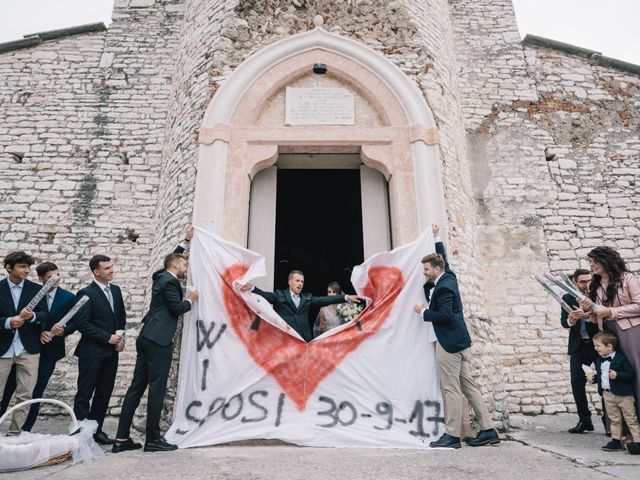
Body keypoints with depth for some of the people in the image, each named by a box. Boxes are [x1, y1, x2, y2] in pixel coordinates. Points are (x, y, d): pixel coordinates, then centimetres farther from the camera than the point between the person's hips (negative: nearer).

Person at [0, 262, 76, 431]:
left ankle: (25, 430, 20)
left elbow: (73, 324, -1)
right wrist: (39, 332, -17)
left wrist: (62, 330, -21)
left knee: (36, 392, 7)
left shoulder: (68, 298, -4)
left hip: (49, 351, -1)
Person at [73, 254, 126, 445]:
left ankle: (96, 430, 24)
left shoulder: (116, 290, 9)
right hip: (92, 352, -6)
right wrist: (108, 337, -15)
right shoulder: (86, 293, -11)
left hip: (111, 351, 7)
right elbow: (82, 323, -15)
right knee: (84, 394, 2)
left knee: (104, 393, 13)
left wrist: (120, 336, 1)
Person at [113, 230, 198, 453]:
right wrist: (190, 299, 6)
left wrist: (186, 240, 37)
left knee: (137, 387, 8)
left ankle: (122, 438, 12)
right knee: (157, 388, -4)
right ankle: (153, 439, 2)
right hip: (159, 340, -10)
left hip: (147, 338, 10)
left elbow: (173, 257, 36)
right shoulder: (170, 282, -8)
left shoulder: (161, 276, 19)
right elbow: (177, 308, -12)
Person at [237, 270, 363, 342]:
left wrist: (346, 297, -2)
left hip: (304, 340, 4)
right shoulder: (280, 296, 5)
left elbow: (325, 300, 8)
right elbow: (265, 295, -9)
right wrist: (251, 287, -30)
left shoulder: (307, 298, 16)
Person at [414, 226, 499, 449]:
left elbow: (444, 315, -24)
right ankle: (488, 430, 18)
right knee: (468, 385, 13)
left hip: (449, 342, -10)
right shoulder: (448, 277, 10)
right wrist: (436, 238, 31)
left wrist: (423, 312, -11)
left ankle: (452, 435, 5)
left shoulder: (443, 287, -18)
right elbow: (443, 260, 29)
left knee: (451, 388, -3)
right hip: (458, 340, 10)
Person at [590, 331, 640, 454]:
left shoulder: (620, 358, -13)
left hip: (623, 394, -6)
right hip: (607, 394, 6)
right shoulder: (599, 360, 8)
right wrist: (593, 378, 1)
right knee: (614, 419, 14)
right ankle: (616, 441, 21)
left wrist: (618, 375, -28)